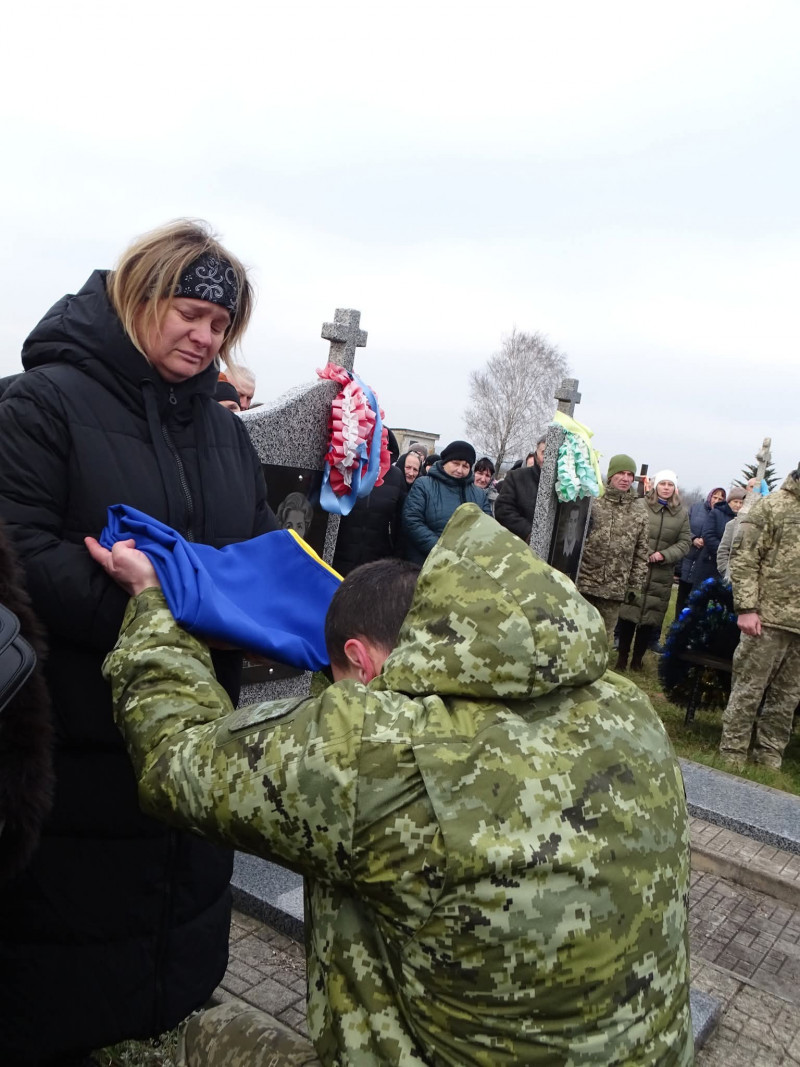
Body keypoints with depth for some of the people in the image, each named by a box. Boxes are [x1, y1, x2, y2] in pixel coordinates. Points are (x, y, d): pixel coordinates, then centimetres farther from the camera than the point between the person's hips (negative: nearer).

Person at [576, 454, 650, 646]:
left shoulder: (639, 517, 8)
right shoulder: (591, 506, 0)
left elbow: (641, 556, 9)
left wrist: (635, 587, 3)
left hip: (614, 590, 2)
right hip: (583, 583, -2)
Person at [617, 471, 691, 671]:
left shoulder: (681, 513, 8)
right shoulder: (640, 506, -2)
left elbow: (685, 542, 7)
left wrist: (664, 555, -8)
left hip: (661, 574, 3)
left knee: (650, 616, 7)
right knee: (629, 612, -1)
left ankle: (638, 658, 19)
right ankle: (622, 656, 11)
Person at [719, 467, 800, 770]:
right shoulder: (771, 506, -4)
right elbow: (743, 559, -9)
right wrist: (746, 608, -15)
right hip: (769, 618, -5)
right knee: (748, 690, 4)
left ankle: (769, 756, 25)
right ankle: (731, 754, 15)